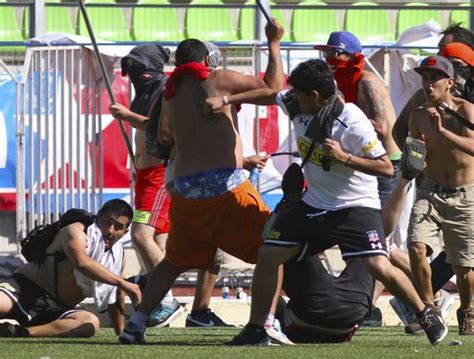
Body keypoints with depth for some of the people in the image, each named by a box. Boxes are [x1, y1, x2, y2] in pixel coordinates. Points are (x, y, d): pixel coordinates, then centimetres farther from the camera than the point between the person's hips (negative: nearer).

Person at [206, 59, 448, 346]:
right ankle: (255, 329, 13)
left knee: (379, 267, -22)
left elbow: (386, 168, -23)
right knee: (268, 255, 0)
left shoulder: (353, 123, -25)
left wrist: (344, 157, -31)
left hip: (356, 205, -7)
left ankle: (426, 315, 0)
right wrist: (226, 100, 17)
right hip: (314, 204, 7)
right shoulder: (299, 107, -5)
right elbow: (270, 95, 16)